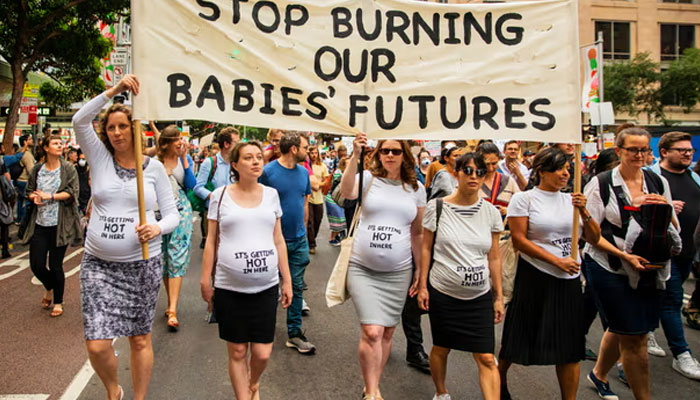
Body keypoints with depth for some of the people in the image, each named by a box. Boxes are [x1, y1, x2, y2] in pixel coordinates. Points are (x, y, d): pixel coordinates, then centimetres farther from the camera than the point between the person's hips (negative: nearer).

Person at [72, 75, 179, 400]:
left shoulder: (154, 167, 1)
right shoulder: (100, 158, 4)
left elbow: (172, 213, 2)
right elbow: (79, 121, -11)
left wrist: (158, 228, -20)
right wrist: (115, 89, -14)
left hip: (142, 264, 0)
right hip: (98, 264, 1)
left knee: (140, 339, 10)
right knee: (97, 345, -3)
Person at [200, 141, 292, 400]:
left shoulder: (271, 194, 6)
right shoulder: (220, 195, 0)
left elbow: (278, 240, 10)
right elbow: (211, 241, 4)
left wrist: (287, 279, 9)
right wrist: (205, 281, 2)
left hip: (266, 287, 2)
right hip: (229, 288, -1)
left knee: (262, 353, 5)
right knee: (237, 352, 8)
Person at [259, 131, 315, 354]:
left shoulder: (303, 172, 4)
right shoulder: (268, 172, -13)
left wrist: (303, 229, 13)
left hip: (299, 240, 5)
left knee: (297, 286, 8)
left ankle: (294, 333, 17)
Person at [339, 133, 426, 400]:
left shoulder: (416, 188, 6)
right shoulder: (368, 178, -1)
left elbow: (418, 233, 10)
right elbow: (347, 192, -25)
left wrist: (420, 271, 9)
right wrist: (355, 156, -32)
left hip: (398, 272, 3)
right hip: (362, 268, -3)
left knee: (387, 332, 12)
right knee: (372, 332, -11)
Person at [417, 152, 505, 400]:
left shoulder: (491, 213, 1)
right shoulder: (437, 208, -6)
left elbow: (494, 257, 6)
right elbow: (426, 248, -1)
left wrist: (499, 296, 6)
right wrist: (422, 286, -3)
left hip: (479, 296, 2)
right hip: (442, 293, -1)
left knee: (487, 358, -3)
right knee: (441, 348, 14)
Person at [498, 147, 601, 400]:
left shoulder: (570, 199, 8)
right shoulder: (523, 199, -5)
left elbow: (594, 239, 8)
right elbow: (518, 240, -11)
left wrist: (584, 212, -10)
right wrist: (557, 261, -15)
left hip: (569, 280, 4)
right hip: (534, 278, -4)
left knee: (570, 345, 7)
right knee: (518, 339, 9)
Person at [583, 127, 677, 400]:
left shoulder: (658, 183, 6)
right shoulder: (601, 183, -8)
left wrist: (665, 207, -10)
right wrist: (624, 255, -20)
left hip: (648, 268, 5)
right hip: (610, 269, -5)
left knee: (622, 330, 18)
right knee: (634, 337, 0)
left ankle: (599, 375, 41)